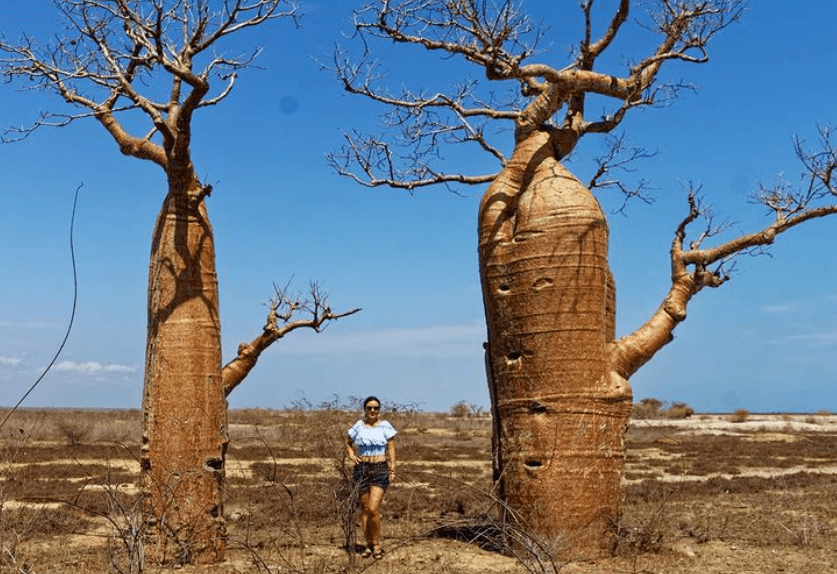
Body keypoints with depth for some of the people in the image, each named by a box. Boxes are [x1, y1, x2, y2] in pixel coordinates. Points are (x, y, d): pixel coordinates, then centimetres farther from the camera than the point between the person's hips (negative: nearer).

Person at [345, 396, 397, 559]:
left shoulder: (385, 426, -1)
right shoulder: (358, 426, 5)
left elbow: (391, 449, -1)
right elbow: (348, 442, 21)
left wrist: (392, 470, -8)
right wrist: (351, 455, 2)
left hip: (380, 469, -3)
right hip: (362, 469, 3)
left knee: (373, 509, -12)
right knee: (364, 508, 7)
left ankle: (376, 545, 3)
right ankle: (369, 544, 18)